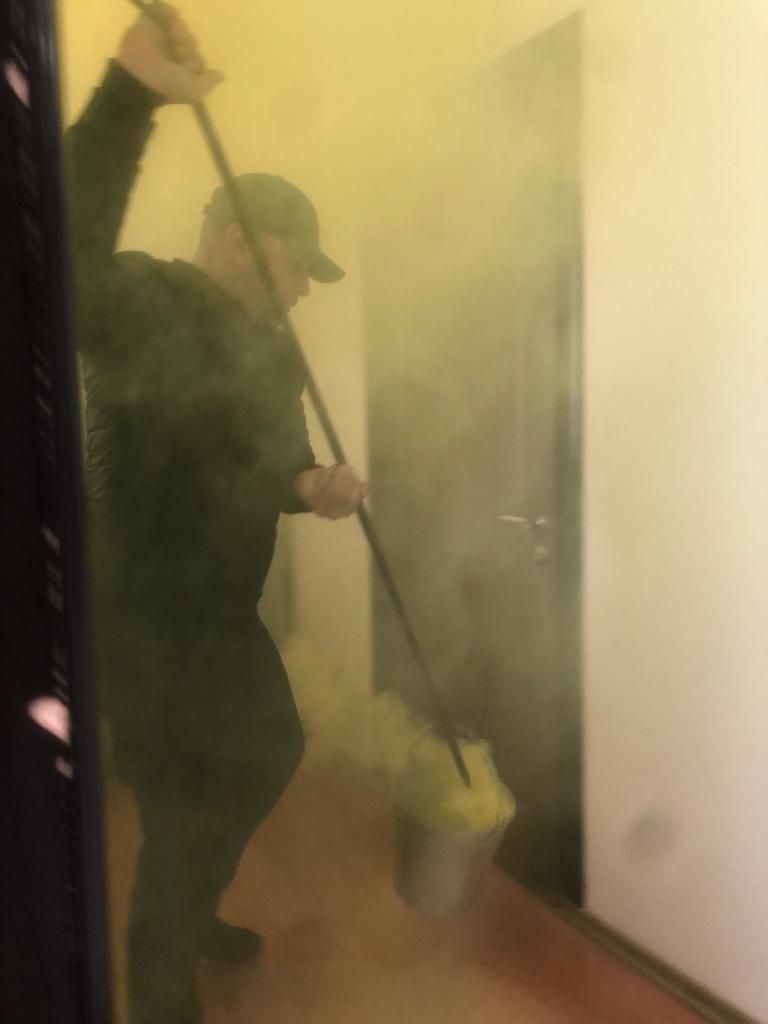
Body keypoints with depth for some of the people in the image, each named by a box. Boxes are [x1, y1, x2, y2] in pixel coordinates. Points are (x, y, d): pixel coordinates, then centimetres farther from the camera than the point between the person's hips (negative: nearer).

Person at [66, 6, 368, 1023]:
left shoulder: (269, 346, 8)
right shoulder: (144, 304, -16)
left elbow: (273, 460, 8)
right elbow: (66, 257, -37)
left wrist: (314, 484, -14)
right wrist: (132, 94, -42)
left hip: (220, 607, 9)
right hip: (142, 615, -9)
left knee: (270, 755, 21)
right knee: (191, 803, 1)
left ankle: (191, 911, 46)